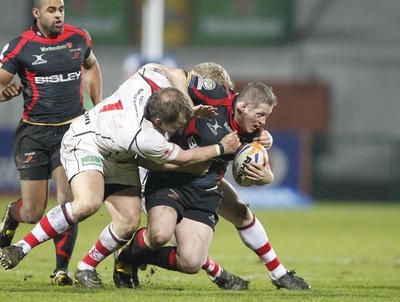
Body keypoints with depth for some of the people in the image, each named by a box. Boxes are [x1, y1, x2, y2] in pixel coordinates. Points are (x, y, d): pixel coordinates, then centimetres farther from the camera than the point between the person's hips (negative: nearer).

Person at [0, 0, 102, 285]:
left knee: (69, 200, -15)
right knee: (33, 213, 0)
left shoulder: (79, 38, 4)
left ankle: (62, 269, -5)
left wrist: (99, 107, 18)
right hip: (34, 133, -1)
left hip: (72, 129, 1)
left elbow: (91, 67, 25)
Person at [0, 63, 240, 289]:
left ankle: (87, 268, 16)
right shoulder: (145, 139, -38)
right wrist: (221, 148, -9)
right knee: (88, 203, -35)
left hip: (118, 159, 8)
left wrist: (188, 106, -12)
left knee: (130, 222, -4)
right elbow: (184, 158, -20)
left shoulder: (155, 78, -26)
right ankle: (22, 248, -26)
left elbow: (176, 73, 0)